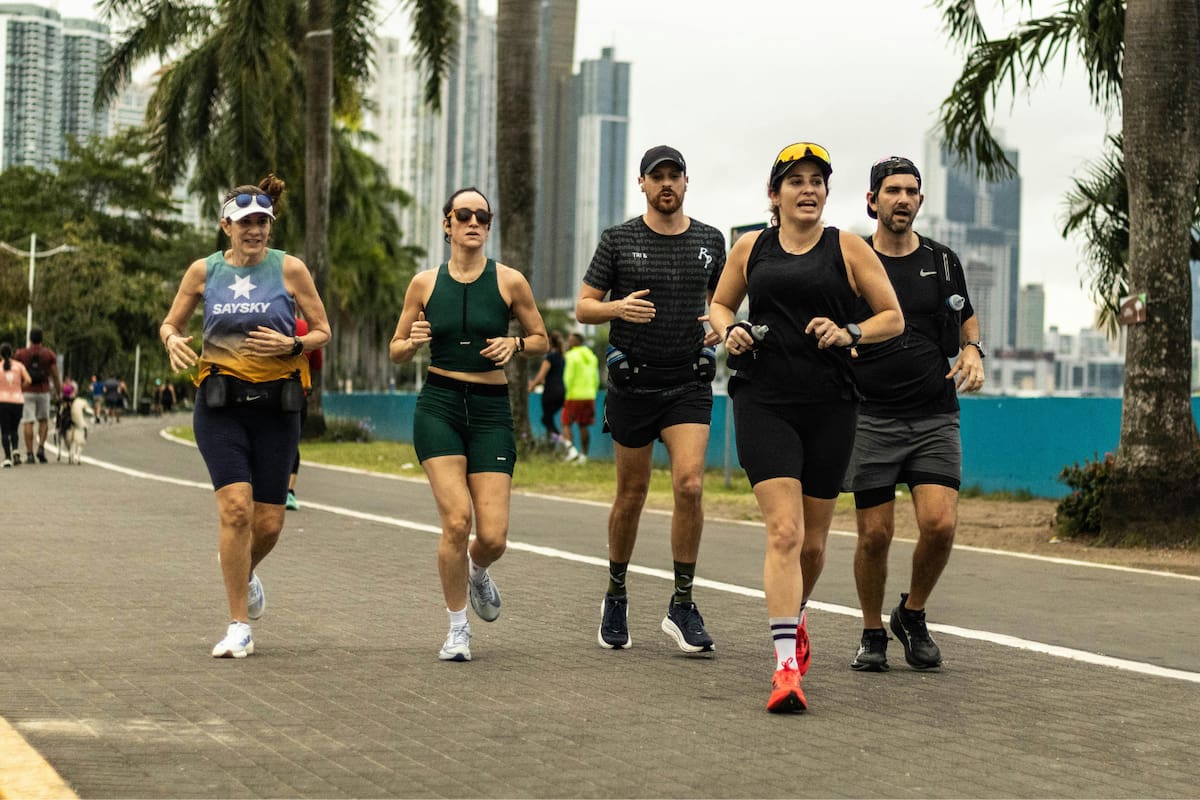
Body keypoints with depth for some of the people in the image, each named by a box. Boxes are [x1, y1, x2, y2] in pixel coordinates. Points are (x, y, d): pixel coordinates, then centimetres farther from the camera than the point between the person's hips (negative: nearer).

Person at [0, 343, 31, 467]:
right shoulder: (19, 365, 4)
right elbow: (28, 381, -8)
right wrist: (21, 389, 10)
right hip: (18, 400, 2)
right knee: (14, 429, 17)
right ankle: (16, 450, -6)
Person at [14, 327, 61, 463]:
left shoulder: (21, 354, -1)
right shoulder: (49, 354, 1)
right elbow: (55, 376, 2)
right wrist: (58, 393, 10)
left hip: (27, 392, -1)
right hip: (43, 391, 1)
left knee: (28, 422, 0)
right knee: (43, 421, 17)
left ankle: (29, 453, -3)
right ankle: (41, 447, 0)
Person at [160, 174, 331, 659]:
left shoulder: (289, 269, 1)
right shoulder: (204, 271, 4)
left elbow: (322, 331, 6)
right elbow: (170, 324, 15)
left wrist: (291, 345, -14)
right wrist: (173, 342, -8)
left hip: (275, 404, 1)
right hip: (220, 403, -1)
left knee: (268, 522, 1)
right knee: (236, 507, -16)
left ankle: (245, 575, 38)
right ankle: (238, 628, -6)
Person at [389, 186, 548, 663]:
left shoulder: (509, 282, 2)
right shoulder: (425, 284, 5)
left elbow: (541, 340, 13)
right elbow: (395, 352, 13)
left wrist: (514, 345, -8)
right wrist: (413, 341, -9)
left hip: (490, 411, 0)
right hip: (438, 407, 0)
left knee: (493, 537, -7)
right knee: (457, 520, -17)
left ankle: (477, 572, 32)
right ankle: (457, 627, 3)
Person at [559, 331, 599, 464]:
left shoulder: (572, 356, -8)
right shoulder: (592, 357, 14)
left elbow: (568, 378, -13)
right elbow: (596, 379, 17)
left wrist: (566, 395, -11)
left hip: (574, 395, -6)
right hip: (589, 396, 6)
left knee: (566, 424, 0)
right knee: (584, 427, 9)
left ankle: (571, 449, -19)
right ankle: (584, 455, 9)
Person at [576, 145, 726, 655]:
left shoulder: (710, 240, 7)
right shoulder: (618, 240, 1)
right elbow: (583, 308, 2)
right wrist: (618, 307, -19)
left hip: (689, 383, 1)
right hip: (633, 383, -1)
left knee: (689, 485, -16)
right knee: (632, 495, 8)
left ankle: (682, 606, -6)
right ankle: (616, 597, 27)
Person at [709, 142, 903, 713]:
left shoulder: (848, 248, 5)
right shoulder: (751, 248, 9)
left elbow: (893, 318, 6)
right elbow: (720, 304, 23)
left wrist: (849, 333, -12)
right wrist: (730, 332, 1)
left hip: (830, 406, 1)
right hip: (764, 403, -1)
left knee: (812, 540, 11)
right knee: (784, 531, -16)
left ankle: (794, 620, 42)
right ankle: (786, 667, -19)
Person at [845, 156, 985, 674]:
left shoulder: (943, 262, 9)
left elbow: (966, 319, 24)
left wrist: (972, 351, 3)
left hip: (936, 417, 2)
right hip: (871, 418, -1)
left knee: (940, 524, -13)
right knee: (875, 534, -2)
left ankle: (913, 615, 13)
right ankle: (872, 634, 19)